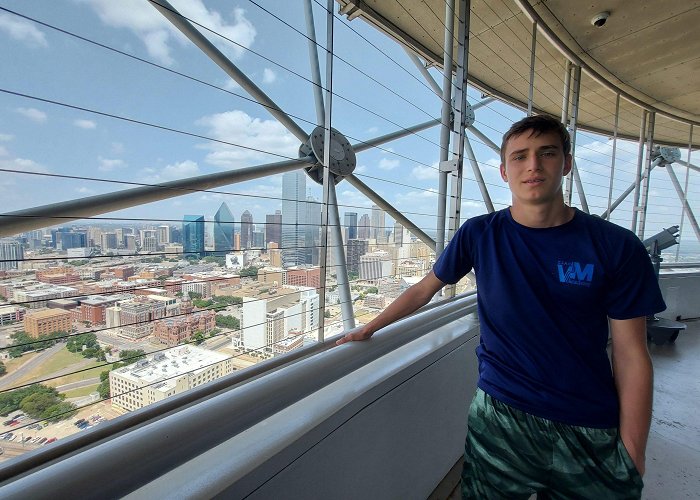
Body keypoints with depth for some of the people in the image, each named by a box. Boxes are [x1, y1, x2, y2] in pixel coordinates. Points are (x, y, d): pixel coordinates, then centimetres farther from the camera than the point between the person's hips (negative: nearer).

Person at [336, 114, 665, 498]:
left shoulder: (617, 247, -9)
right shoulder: (479, 235, -7)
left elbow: (631, 355, -5)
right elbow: (425, 289, 3)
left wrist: (633, 455, -4)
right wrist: (368, 328, 9)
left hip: (592, 432, 1)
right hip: (499, 415, 0)